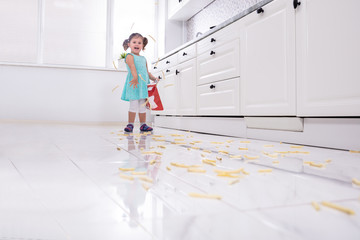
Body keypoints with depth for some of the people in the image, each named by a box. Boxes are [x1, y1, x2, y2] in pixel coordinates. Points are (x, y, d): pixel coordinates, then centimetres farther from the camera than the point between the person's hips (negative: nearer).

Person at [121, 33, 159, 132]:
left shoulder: (143, 59, 21)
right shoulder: (130, 56, -1)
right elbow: (132, 67, -19)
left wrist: (154, 78, 10)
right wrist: (135, 77, -34)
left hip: (143, 84, 7)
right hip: (134, 84, -7)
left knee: (143, 105, 8)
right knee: (134, 104, -8)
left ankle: (143, 125, 14)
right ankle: (130, 124, 0)